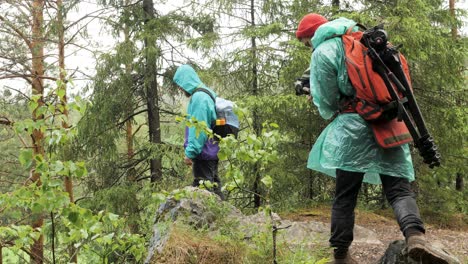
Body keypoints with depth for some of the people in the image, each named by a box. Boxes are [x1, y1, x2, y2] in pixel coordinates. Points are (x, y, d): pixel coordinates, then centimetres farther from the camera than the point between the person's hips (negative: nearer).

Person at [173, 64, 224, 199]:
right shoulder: (207, 94, 15)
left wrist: (190, 152, -19)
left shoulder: (198, 97, -16)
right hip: (212, 152, 10)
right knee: (214, 188, 15)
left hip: (203, 153, -10)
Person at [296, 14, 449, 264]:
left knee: (345, 195, 4)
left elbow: (327, 104, 4)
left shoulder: (323, 53, 1)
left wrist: (329, 110, 27)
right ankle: (415, 236, -26)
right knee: (399, 189, -1)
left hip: (354, 127, -5)